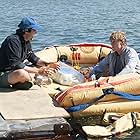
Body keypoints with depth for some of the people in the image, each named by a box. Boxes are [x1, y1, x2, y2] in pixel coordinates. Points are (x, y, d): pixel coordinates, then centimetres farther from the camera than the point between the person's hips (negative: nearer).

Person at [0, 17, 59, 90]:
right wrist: (37, 71, -26)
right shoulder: (13, 40, -22)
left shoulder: (27, 41, 7)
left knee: (40, 67, 14)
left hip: (14, 70, 10)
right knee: (22, 74, -40)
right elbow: (16, 64, -28)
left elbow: (33, 58, 19)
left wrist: (47, 64, 2)